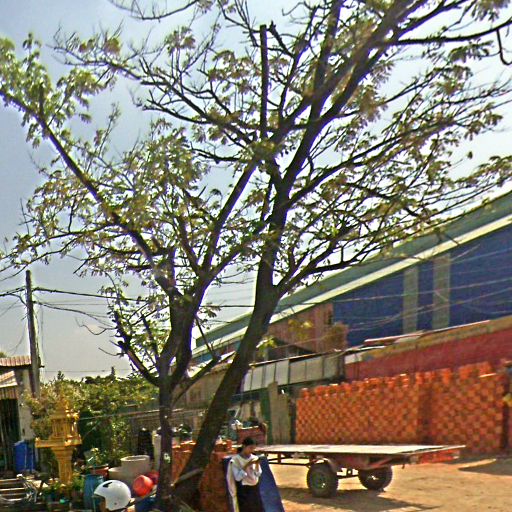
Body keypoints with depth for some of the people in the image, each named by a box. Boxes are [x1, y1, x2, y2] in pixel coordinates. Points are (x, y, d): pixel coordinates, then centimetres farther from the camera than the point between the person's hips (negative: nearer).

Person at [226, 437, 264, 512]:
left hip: (255, 489, 5)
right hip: (243, 491, -5)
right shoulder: (236, 459, -11)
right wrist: (247, 465, -23)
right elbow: (238, 477, -16)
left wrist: (257, 464, -13)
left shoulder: (254, 458, 2)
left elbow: (258, 474, 3)